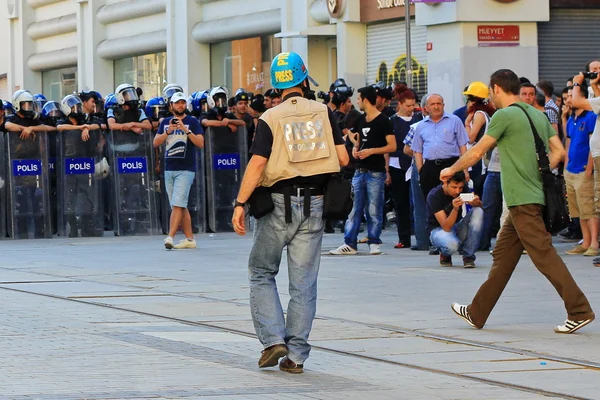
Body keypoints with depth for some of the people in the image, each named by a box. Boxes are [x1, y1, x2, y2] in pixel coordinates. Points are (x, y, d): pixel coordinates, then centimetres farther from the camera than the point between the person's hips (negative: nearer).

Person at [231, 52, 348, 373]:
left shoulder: (270, 119, -4)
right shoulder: (323, 113, 2)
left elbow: (257, 164, -13)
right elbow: (343, 158, 0)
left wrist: (240, 204, -12)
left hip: (279, 204, -2)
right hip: (314, 206, 2)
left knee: (261, 273, 13)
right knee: (303, 282, 6)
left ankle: (274, 340, -1)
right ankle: (296, 355, 5)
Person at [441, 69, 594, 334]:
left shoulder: (504, 115, -10)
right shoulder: (538, 115, 14)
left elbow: (477, 153, -3)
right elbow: (558, 151, 13)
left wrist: (451, 170, 12)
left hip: (522, 200, -9)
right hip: (533, 196, 9)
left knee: (544, 256, -10)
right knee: (503, 255, 14)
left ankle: (579, 312, -14)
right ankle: (477, 314, 21)